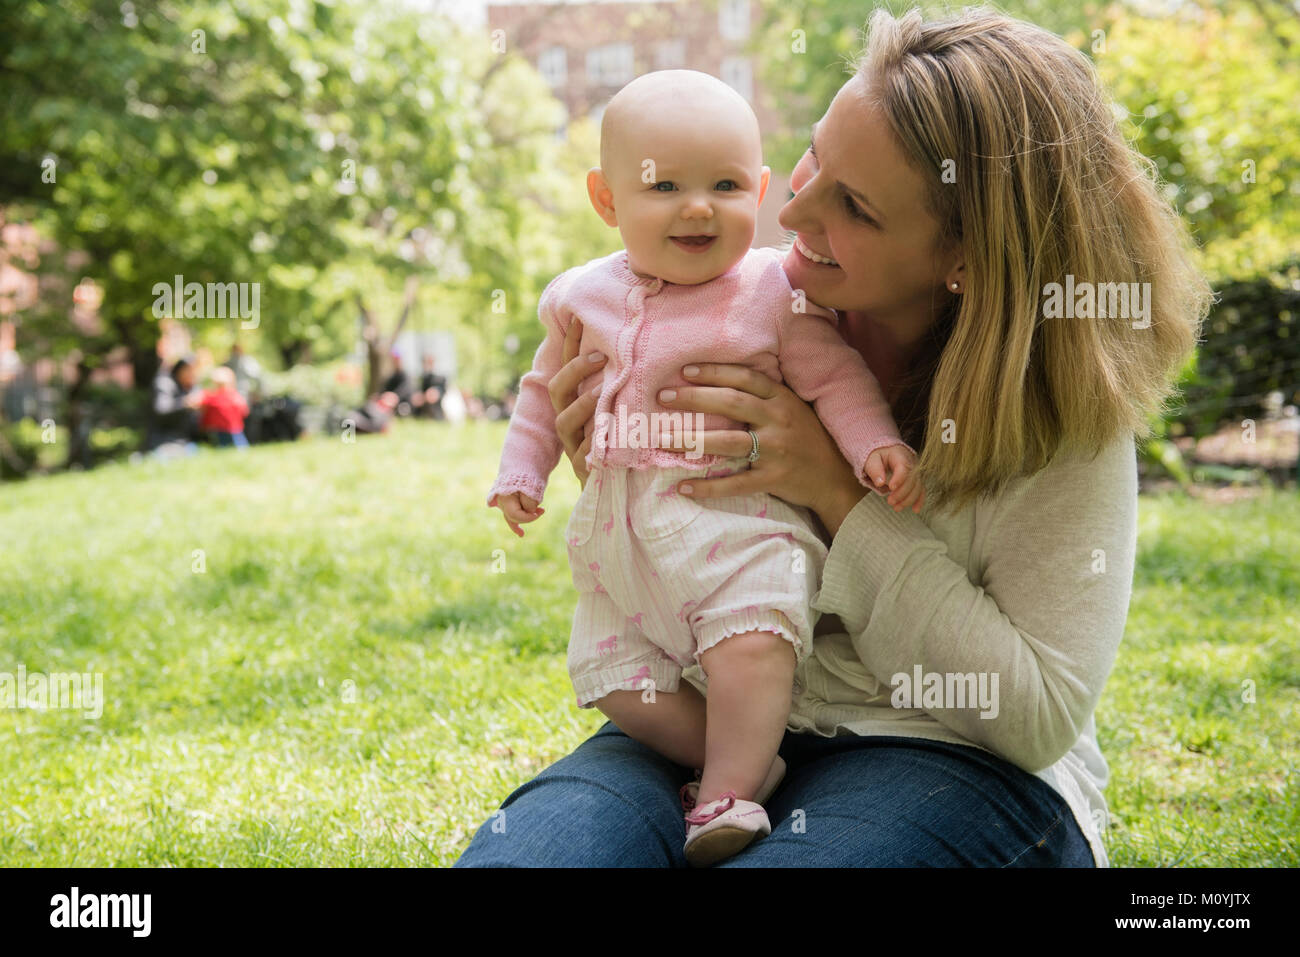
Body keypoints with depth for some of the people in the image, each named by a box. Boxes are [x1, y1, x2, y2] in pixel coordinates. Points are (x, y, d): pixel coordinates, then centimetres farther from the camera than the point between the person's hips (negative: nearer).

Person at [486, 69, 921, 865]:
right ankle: (750, 759, 11)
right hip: (618, 530, 5)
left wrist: (874, 446, -15)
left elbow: (836, 379, -1)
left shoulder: (773, 291, -3)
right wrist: (521, 471, 17)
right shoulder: (584, 296, 8)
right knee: (610, 675, 0)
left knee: (751, 642, -27)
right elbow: (545, 389, 21)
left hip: (736, 512, -5)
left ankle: (729, 796, -13)